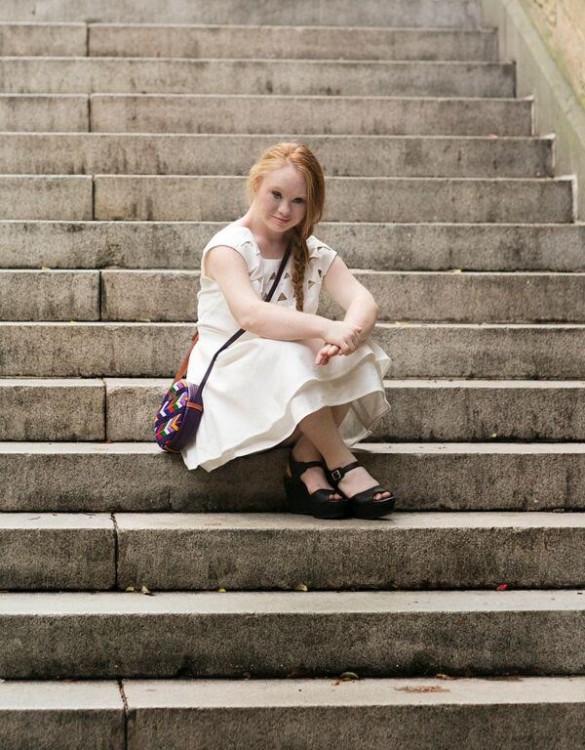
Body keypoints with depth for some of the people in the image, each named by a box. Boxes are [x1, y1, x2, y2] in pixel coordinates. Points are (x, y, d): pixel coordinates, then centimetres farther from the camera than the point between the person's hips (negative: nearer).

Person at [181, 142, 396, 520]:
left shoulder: (315, 254, 6)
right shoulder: (228, 247, -11)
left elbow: (364, 301, -12)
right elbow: (250, 315, -31)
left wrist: (350, 332, -37)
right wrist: (327, 328, -44)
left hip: (296, 394, 5)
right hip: (229, 378, -5)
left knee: (358, 349, -21)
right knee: (286, 353, -35)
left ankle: (307, 460, -20)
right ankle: (343, 465, -25)